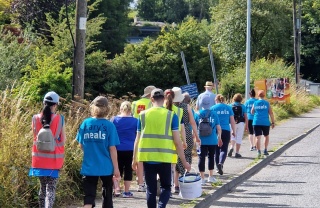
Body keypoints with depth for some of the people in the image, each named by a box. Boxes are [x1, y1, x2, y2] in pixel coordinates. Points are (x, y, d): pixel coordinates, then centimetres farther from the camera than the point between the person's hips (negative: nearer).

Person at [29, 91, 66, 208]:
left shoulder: (36, 118, -1)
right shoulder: (60, 119, -7)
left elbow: (35, 137, 7)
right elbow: (63, 140, -2)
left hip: (39, 158, 3)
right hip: (54, 159, -3)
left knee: (43, 187, 18)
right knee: (51, 188, -2)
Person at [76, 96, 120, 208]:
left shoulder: (86, 123, -2)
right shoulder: (109, 125, -9)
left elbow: (81, 145, 5)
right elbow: (112, 148, -8)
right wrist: (116, 168, 0)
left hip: (89, 166, 1)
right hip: (106, 167, -1)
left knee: (89, 197, 2)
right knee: (107, 195, 17)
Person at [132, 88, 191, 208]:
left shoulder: (143, 115, 4)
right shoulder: (171, 115, -2)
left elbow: (137, 140, 6)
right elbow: (177, 141, -4)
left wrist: (135, 159, 16)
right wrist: (184, 161, 2)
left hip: (147, 158, 1)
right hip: (164, 158, -1)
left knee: (151, 189, 11)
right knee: (166, 187, 12)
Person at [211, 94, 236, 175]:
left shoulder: (213, 108, 1)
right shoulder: (228, 108, 5)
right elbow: (232, 121, 6)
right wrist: (234, 131, 15)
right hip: (226, 131, 0)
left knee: (217, 149, 11)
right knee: (224, 149, 1)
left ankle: (219, 168, 15)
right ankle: (221, 163, -25)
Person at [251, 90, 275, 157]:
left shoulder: (255, 103, 3)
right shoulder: (267, 103, 1)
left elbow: (252, 112, 15)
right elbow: (271, 113, -1)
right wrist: (273, 122, 4)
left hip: (256, 122, 0)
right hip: (265, 123, 0)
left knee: (258, 137, 0)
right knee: (266, 136, 20)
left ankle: (258, 151, -11)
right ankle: (265, 150, 16)